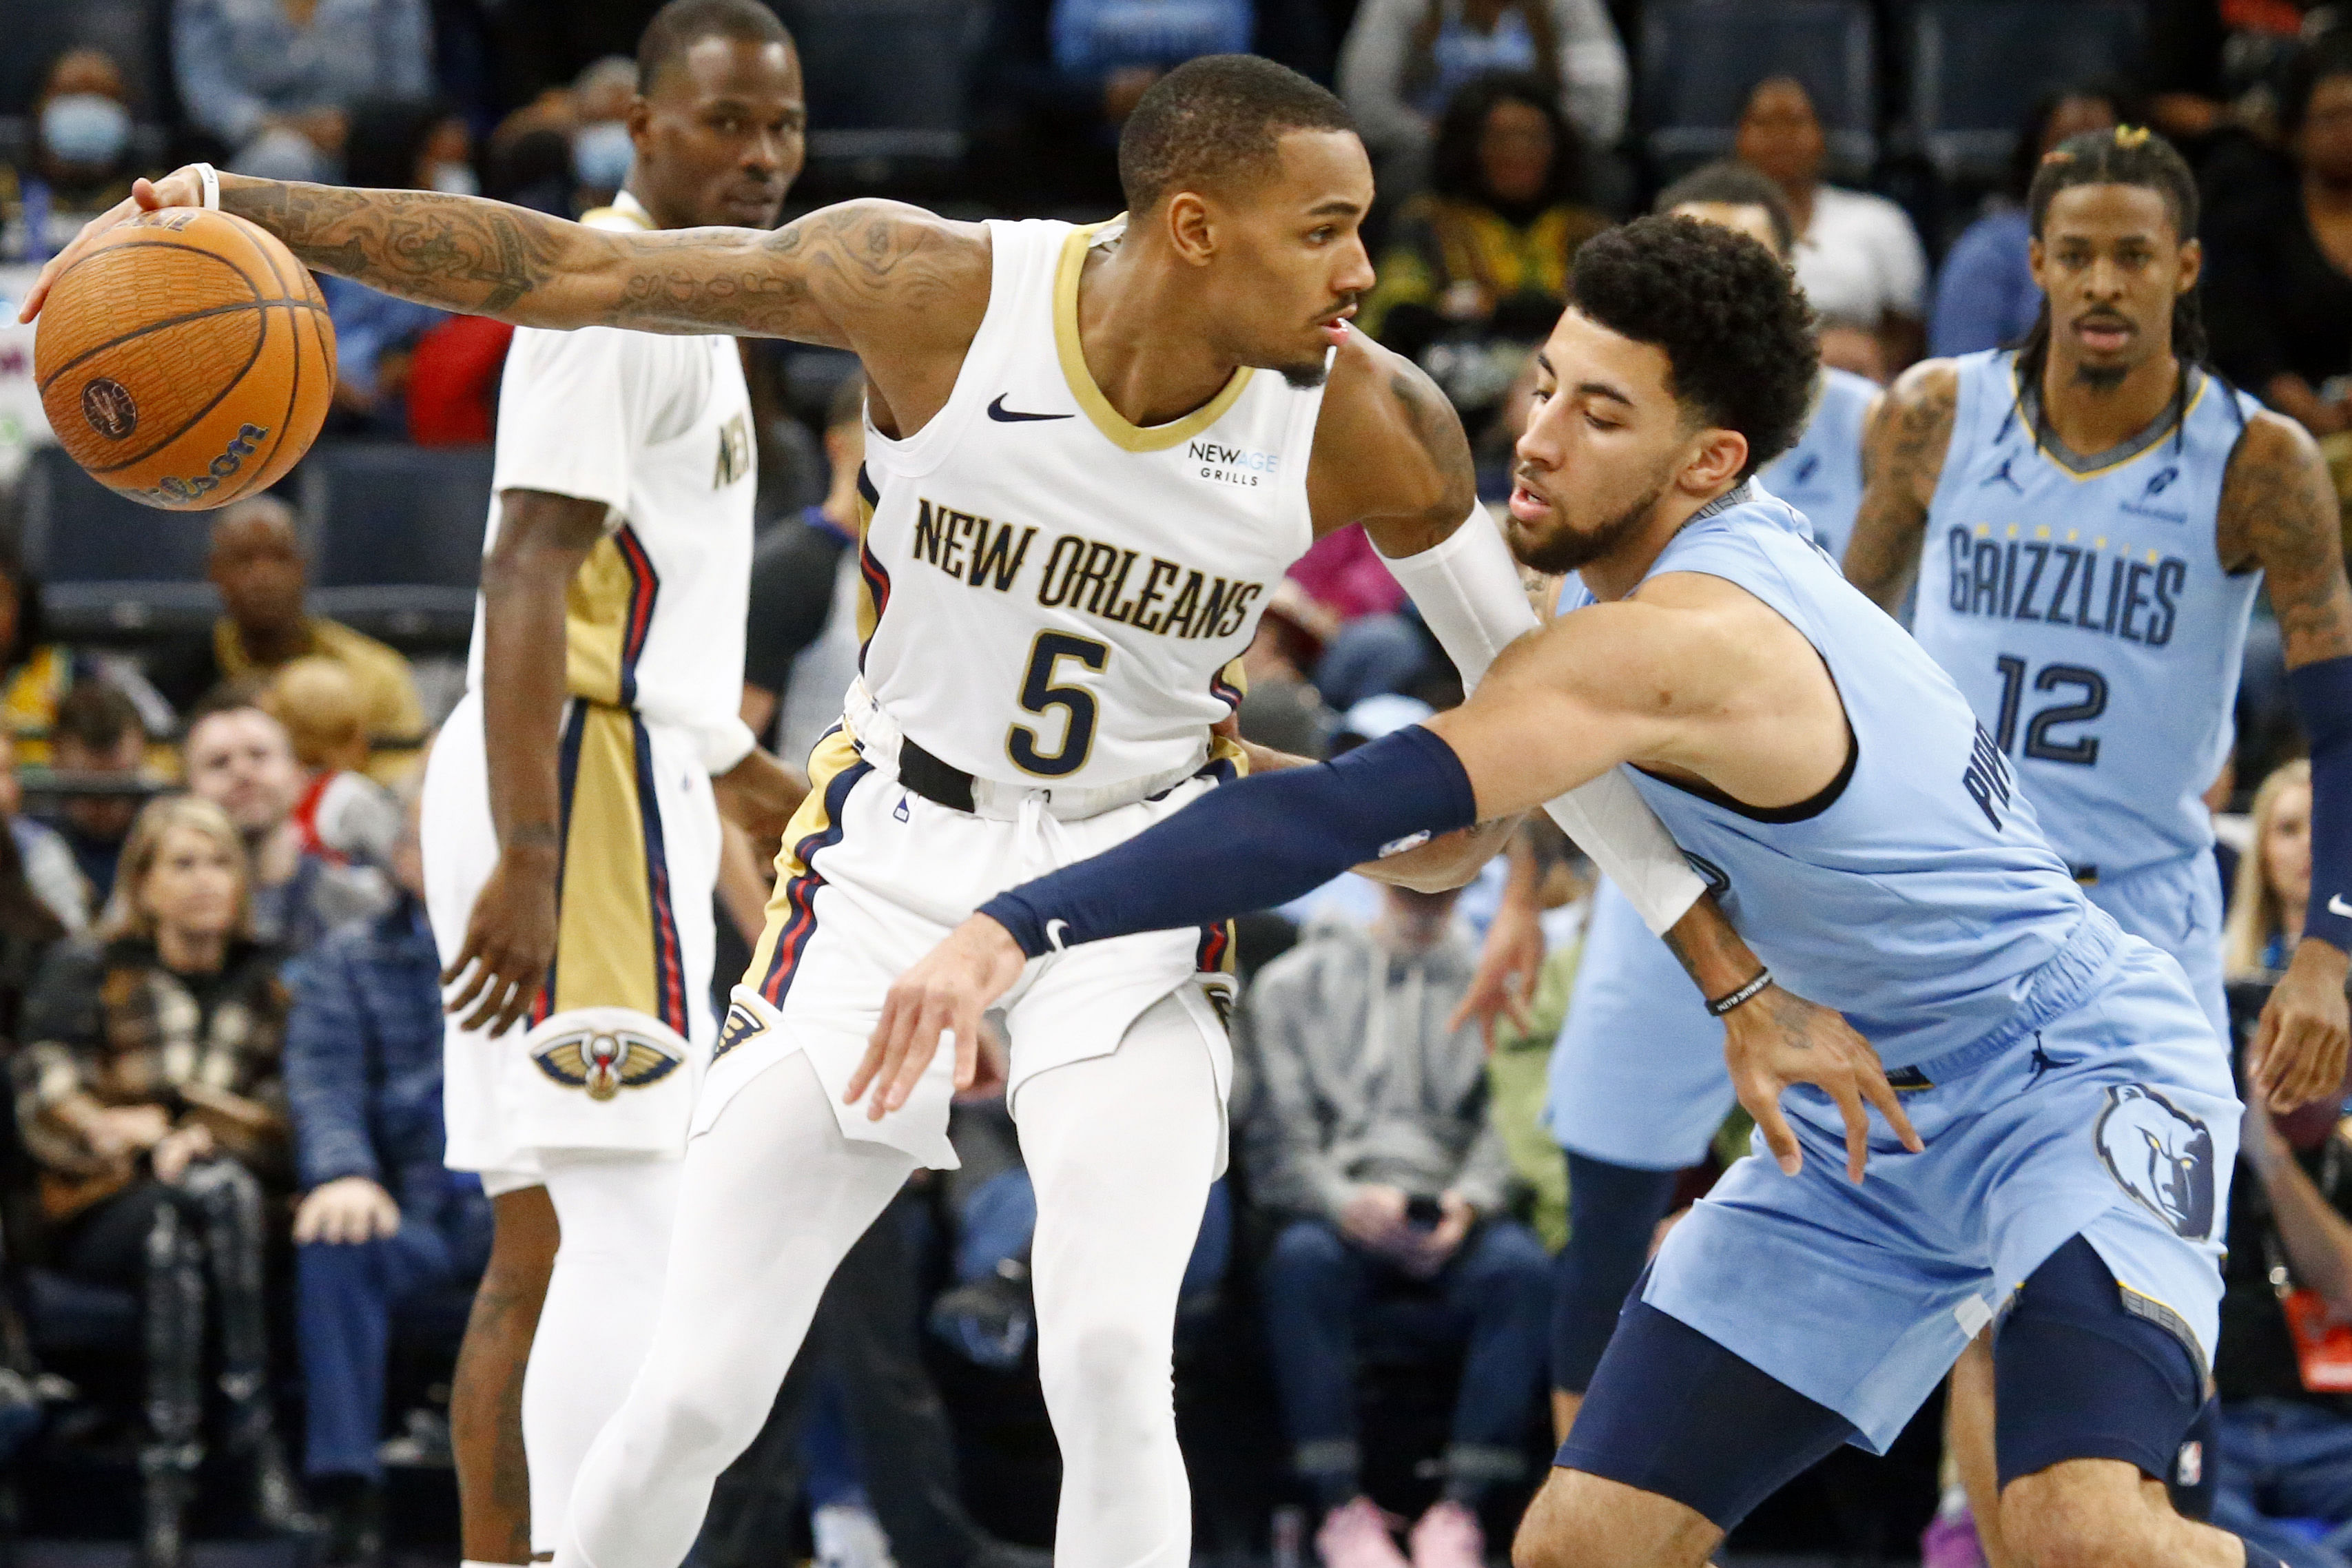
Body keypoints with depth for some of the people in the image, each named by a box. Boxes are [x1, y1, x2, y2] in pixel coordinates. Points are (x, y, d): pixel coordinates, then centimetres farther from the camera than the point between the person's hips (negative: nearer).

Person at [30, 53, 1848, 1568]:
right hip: (892, 873, 0)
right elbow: (561, 269, -15)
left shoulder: (1365, 424, -17)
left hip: (1137, 902, 0)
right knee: (694, 1393, 0)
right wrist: (227, 206, -21)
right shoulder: (933, 289, -20)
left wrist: (1738, 984, -3)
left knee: (1111, 1363, -20)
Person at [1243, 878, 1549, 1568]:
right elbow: (1281, 1134, 4)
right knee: (1302, 1260, -37)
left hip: (1452, 1215, 0)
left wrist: (1471, 1200, -15)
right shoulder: (1294, 983, 13)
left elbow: (1504, 1123, 5)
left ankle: (1458, 1510, -32)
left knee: (1521, 1266, -34)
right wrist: (1346, 1202, -15)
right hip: (1333, 1206, 0)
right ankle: (1343, 1507, -31)